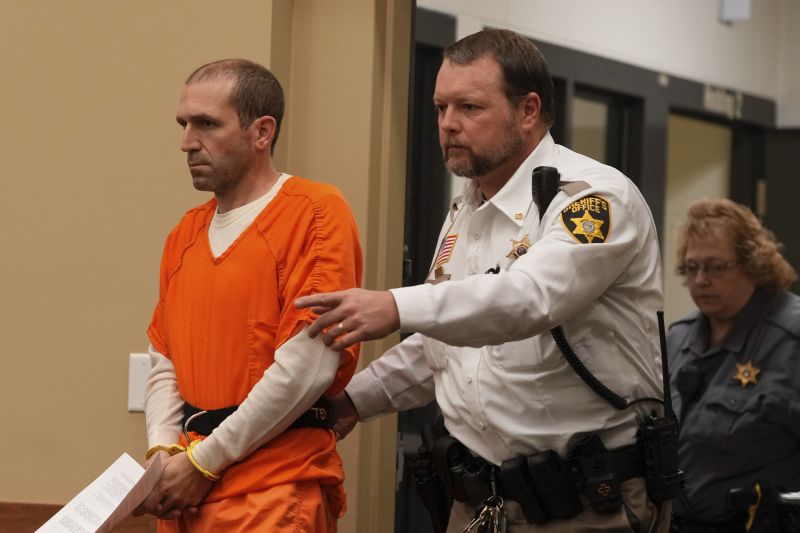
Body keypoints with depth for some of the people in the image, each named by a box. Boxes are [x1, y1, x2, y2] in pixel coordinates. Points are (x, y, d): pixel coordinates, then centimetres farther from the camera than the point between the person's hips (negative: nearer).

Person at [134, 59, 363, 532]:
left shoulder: (316, 213, -9)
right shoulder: (185, 235, 12)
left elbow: (306, 368, -16)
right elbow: (166, 364, 15)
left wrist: (206, 461, -12)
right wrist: (164, 452, -3)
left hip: (275, 490, -6)